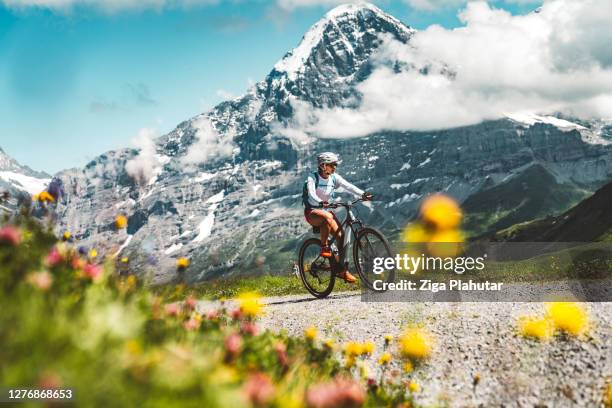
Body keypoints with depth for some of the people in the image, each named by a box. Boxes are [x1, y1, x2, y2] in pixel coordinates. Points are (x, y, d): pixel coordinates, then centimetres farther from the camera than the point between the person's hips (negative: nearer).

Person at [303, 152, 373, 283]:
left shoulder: (334, 177, -3)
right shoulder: (312, 178, -15)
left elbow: (348, 186, -18)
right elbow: (311, 194, -32)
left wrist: (362, 194, -36)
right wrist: (321, 203, -53)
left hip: (326, 209, 5)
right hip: (312, 211, -5)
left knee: (341, 234, -13)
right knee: (327, 217, -39)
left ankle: (343, 270, -4)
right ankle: (324, 247, -22)